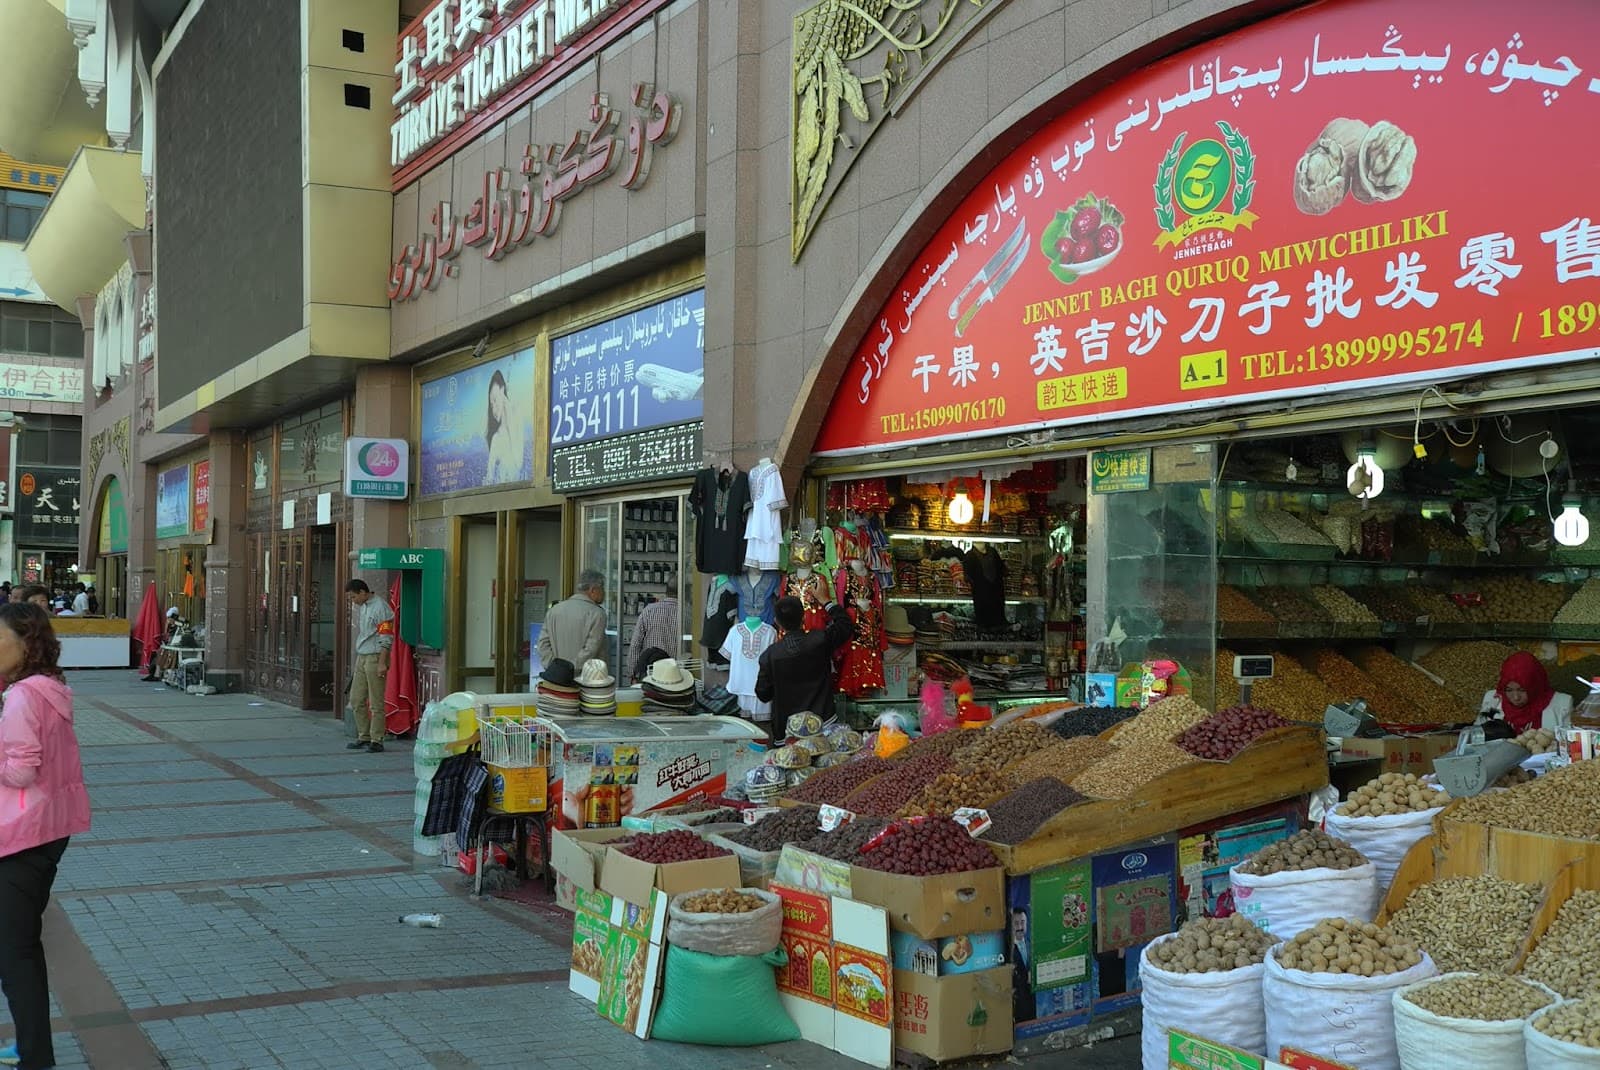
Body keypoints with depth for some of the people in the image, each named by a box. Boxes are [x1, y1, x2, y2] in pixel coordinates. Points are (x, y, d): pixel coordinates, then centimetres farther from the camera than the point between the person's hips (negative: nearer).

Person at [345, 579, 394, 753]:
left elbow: (386, 638, -17)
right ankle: (364, 737, 21)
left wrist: (382, 663, -20)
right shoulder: (361, 606, 14)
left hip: (375, 658, -9)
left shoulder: (380, 607, -13)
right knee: (356, 700, 12)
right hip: (361, 657, 9)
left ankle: (376, 740, 1)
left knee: (376, 703, -4)